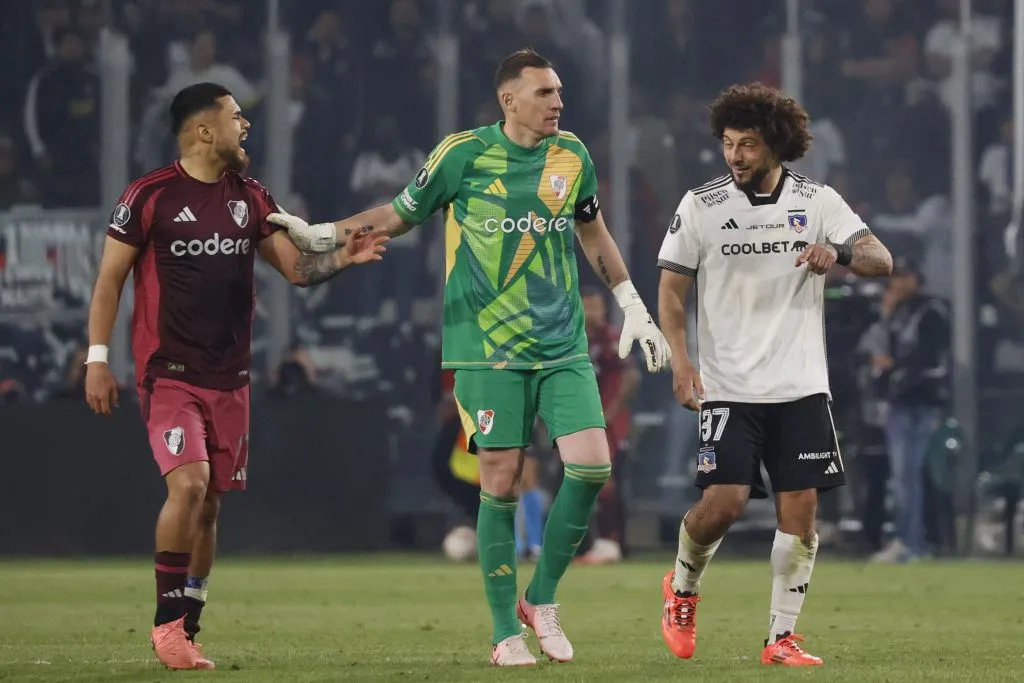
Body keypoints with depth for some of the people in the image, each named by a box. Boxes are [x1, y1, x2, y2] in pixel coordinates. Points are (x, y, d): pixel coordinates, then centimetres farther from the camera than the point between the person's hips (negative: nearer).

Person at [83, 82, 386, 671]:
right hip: (169, 373, -5)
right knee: (189, 483, -22)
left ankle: (186, 633, 16)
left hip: (230, 377, 5)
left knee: (211, 504, 6)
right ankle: (167, 622, -9)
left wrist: (343, 257, -9)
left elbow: (296, 267, 11)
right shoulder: (150, 196, -6)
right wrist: (97, 358, -7)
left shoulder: (251, 198, 10)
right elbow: (110, 279, -1)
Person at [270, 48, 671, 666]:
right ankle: (506, 633, 8)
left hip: (564, 347, 3)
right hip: (488, 349, -3)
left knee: (592, 465, -11)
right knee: (501, 485, -4)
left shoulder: (571, 155, 6)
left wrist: (635, 309, 21)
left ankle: (542, 600, 8)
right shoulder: (464, 154, -5)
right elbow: (399, 216, 10)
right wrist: (318, 235, 5)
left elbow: (593, 233, 22)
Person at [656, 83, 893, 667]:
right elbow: (672, 288, 5)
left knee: (800, 506, -3)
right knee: (724, 501, -14)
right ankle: (683, 587, 17)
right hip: (729, 388, -2)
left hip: (800, 386, 2)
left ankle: (783, 636, 7)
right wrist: (680, 358, -10)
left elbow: (881, 261, -4)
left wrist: (840, 253, -26)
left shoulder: (819, 202, 3)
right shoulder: (701, 206, 1)